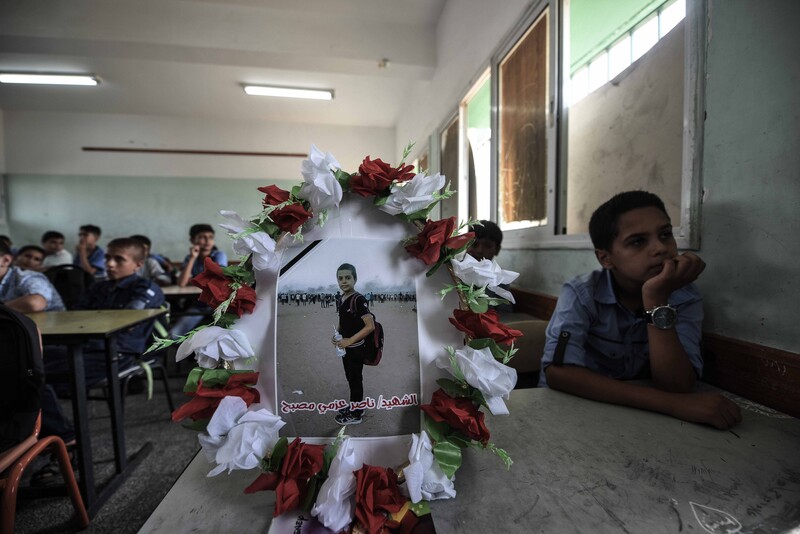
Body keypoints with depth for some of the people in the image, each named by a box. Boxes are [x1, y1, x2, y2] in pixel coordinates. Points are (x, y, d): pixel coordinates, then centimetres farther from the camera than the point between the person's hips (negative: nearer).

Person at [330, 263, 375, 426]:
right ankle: (354, 407, 40)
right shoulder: (342, 298, 3)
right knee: (350, 378, 21)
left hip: (356, 349, -8)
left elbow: (370, 326, -26)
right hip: (345, 348, 8)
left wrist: (349, 340, -23)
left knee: (356, 380, 8)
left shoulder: (359, 299, -22)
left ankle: (356, 415, 26)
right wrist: (337, 336, 1)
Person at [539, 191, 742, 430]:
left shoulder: (686, 299, -6)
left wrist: (656, 300, -26)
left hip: (637, 416, 3)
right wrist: (671, 404, -29)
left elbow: (677, 387, -17)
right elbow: (557, 372, -28)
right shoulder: (581, 294, -15)